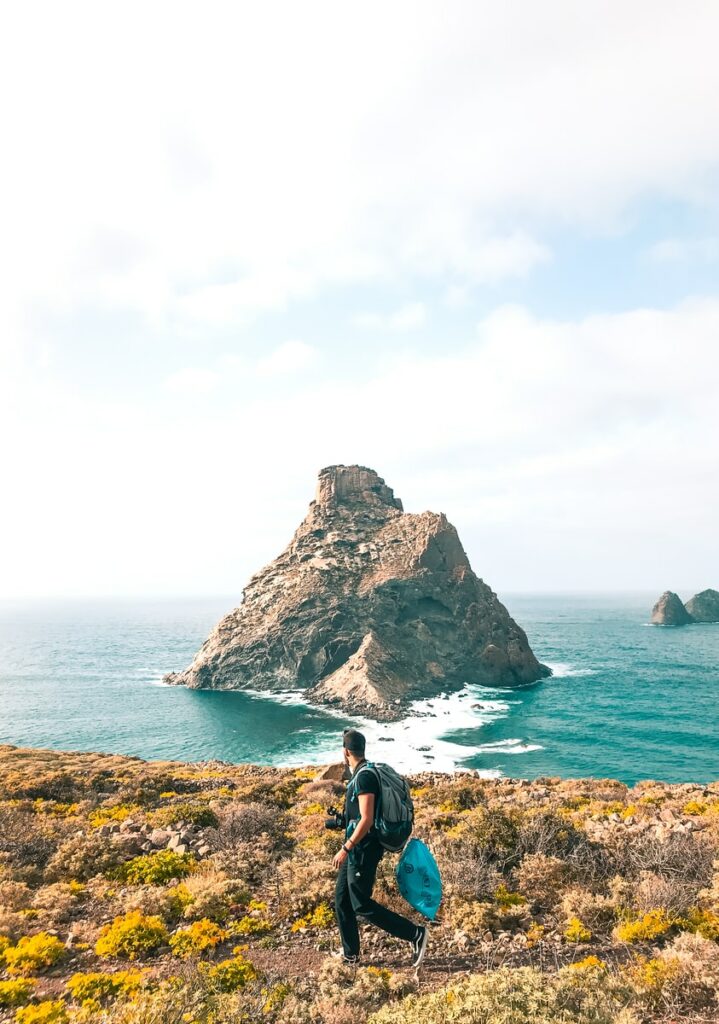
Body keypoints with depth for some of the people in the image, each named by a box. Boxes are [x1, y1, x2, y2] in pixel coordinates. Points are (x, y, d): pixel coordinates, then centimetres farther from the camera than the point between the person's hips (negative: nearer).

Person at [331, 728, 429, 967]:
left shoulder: (364, 777, -21)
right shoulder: (361, 774, 10)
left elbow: (366, 820, -26)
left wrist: (345, 849, -24)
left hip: (363, 850, -10)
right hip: (357, 849, 10)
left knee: (361, 905, -3)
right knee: (342, 900, 16)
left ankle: (415, 934, 1)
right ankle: (350, 953, 28)